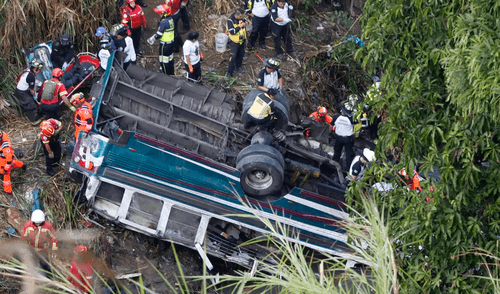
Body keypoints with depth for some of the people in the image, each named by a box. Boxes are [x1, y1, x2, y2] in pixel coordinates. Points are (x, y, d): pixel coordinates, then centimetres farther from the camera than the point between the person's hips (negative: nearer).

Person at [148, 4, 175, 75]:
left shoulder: (163, 22, -27)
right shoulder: (171, 19, 1)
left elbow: (159, 34, -23)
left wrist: (153, 38, -6)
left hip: (165, 44, -9)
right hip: (171, 41, 9)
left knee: (164, 59, 6)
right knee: (170, 57, 21)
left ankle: (166, 74, 15)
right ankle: (171, 72, 35)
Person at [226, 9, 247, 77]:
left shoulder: (241, 19, -1)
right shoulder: (230, 21, -22)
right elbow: (232, 32, -29)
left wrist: (245, 37, 21)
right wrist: (240, 26, -30)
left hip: (241, 40, 7)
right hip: (234, 41, -7)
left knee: (241, 54, 16)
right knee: (233, 56, -8)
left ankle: (238, 67, 38)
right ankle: (229, 72, -2)